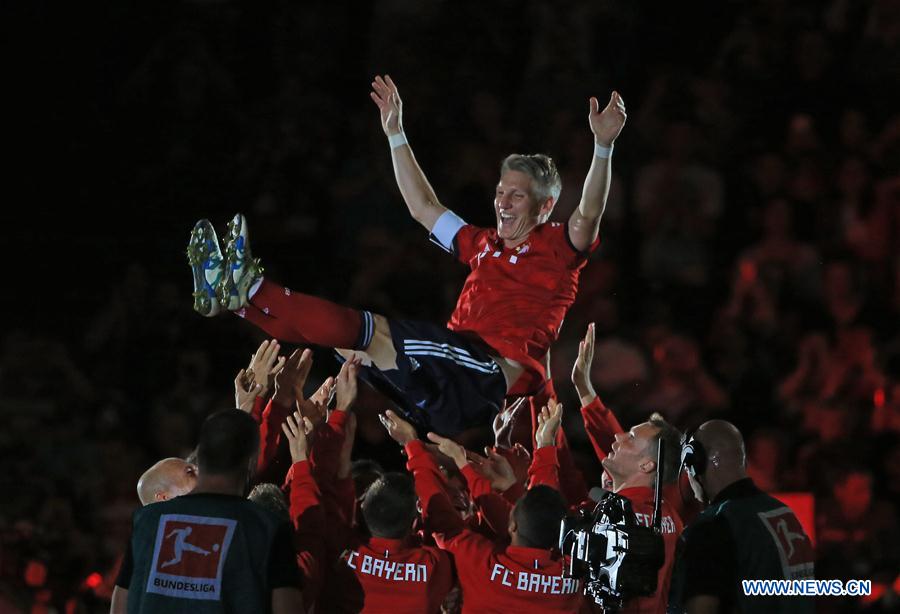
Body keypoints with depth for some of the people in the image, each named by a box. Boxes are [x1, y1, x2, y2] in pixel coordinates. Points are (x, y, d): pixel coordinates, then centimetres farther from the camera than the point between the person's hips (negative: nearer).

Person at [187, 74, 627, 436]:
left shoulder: (557, 249, 8)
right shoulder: (484, 245, 29)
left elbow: (588, 216, -13)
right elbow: (423, 208, 36)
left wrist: (603, 147, -25)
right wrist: (395, 133, 36)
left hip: (493, 377, -8)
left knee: (371, 330, -24)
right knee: (338, 333, -4)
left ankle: (251, 289, -32)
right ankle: (225, 292, -12)